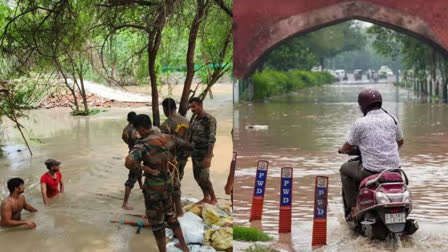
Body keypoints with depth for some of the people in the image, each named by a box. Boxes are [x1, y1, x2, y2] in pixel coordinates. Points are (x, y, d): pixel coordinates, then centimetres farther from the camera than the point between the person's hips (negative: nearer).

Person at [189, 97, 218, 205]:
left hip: (204, 153, -7)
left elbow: (212, 139, -19)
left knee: (204, 178, -6)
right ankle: (206, 198, 23)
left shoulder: (210, 119, -14)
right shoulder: (196, 118, 9)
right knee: (197, 177, 10)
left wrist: (208, 157, -24)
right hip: (195, 152, 7)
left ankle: (213, 199, 10)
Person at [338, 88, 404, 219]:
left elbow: (348, 148, 0)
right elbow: (400, 142, 20)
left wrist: (342, 149, 23)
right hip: (394, 168, 5)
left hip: (371, 171, -5)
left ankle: (352, 209, 17)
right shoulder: (392, 119, 4)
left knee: (345, 169, 22)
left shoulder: (360, 123, -9)